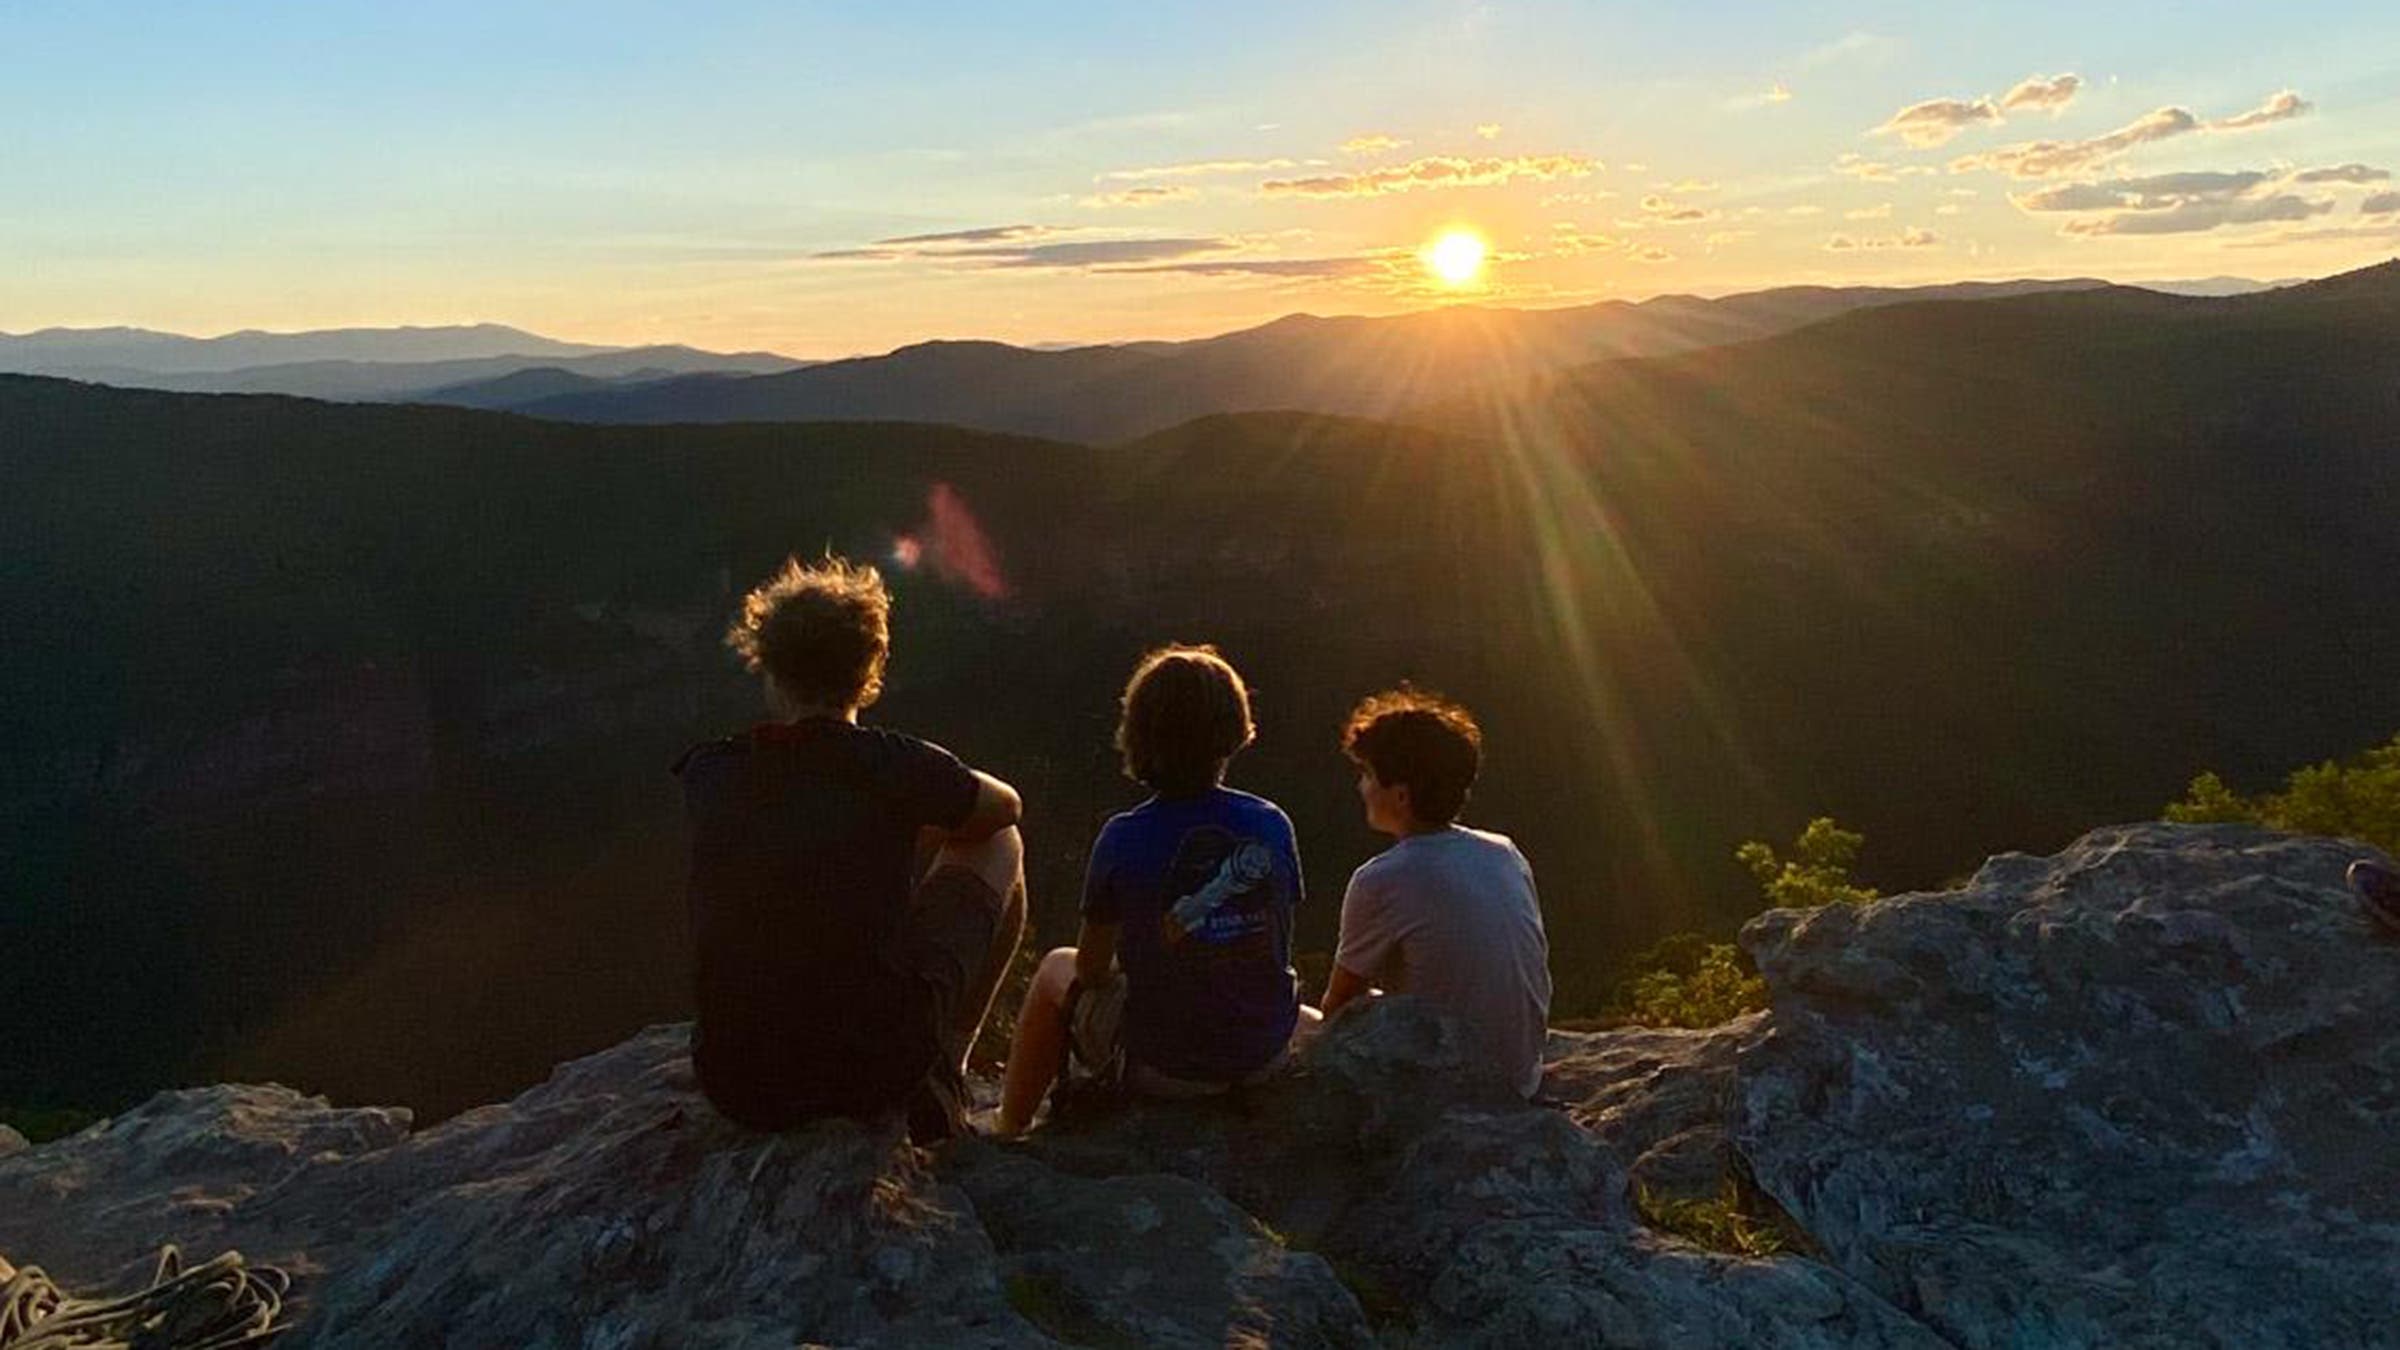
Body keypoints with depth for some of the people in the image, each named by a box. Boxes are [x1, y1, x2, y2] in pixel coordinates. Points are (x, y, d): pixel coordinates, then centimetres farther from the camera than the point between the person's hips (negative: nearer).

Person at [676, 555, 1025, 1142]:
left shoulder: (708, 775, -1)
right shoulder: (893, 764, -11)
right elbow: (1005, 807, 11)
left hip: (737, 1090, 4)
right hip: (879, 1070, -3)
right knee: (999, 847, 14)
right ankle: (946, 1072, 20)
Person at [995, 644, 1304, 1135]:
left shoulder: (1123, 839, -19)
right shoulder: (1272, 824, -10)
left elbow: (1092, 968, -7)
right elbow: (1278, 942, 4)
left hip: (1161, 1068, -3)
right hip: (1264, 1055, 4)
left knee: (1057, 969, 23)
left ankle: (1009, 1129, 36)